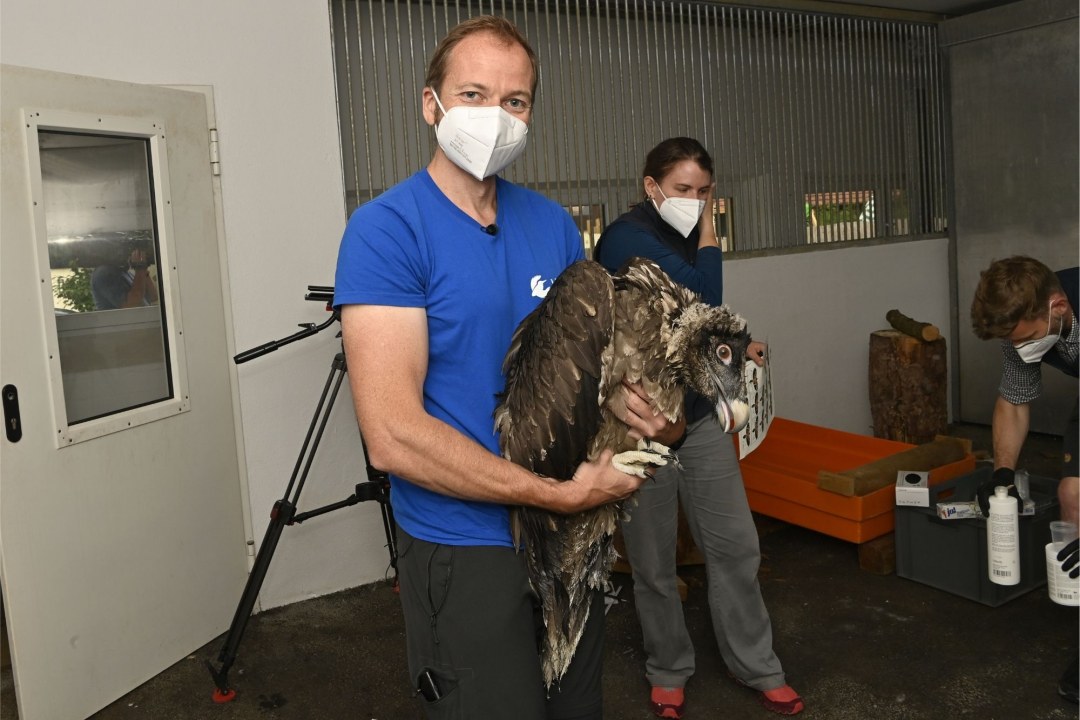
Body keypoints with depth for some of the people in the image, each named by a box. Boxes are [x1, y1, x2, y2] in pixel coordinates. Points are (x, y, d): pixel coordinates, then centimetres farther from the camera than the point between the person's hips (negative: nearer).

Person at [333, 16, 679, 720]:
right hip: (465, 552, -6)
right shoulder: (386, 229, -16)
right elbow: (394, 437, -24)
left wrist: (656, 412, -9)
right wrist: (563, 494, -21)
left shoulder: (555, 224, 3)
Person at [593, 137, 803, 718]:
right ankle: (668, 671, 31)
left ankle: (757, 667, 27)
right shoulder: (627, 237, -15)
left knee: (735, 545, 9)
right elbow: (703, 298, -23)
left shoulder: (686, 238, 10)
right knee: (653, 562, 10)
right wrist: (708, 231, -11)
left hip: (699, 414, 7)